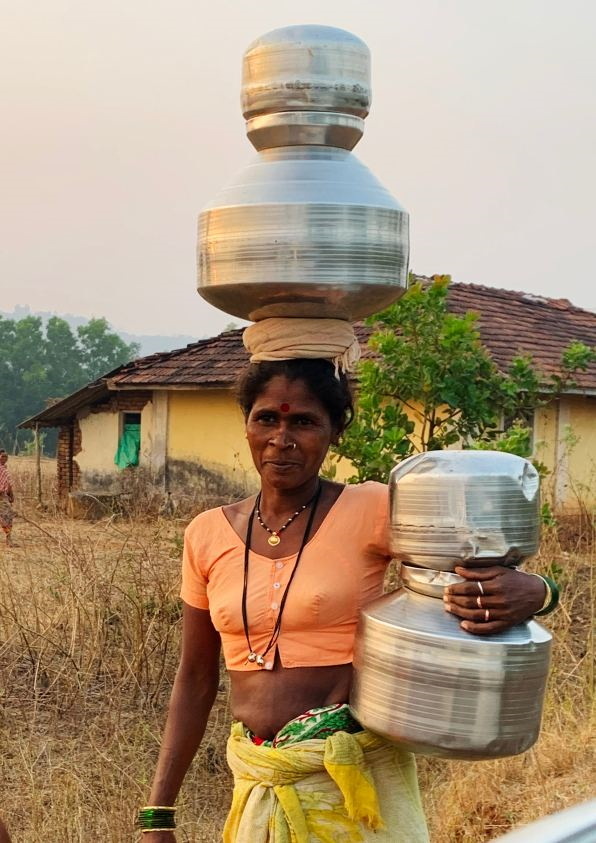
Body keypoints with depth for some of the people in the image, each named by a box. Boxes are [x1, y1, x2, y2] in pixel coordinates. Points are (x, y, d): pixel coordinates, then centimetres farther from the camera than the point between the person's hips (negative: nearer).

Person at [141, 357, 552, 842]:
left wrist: (529, 592, -34)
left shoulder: (370, 511, -10)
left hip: (356, 779, -3)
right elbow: (196, 679, 7)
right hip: (257, 782, 3)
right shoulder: (208, 535, 1)